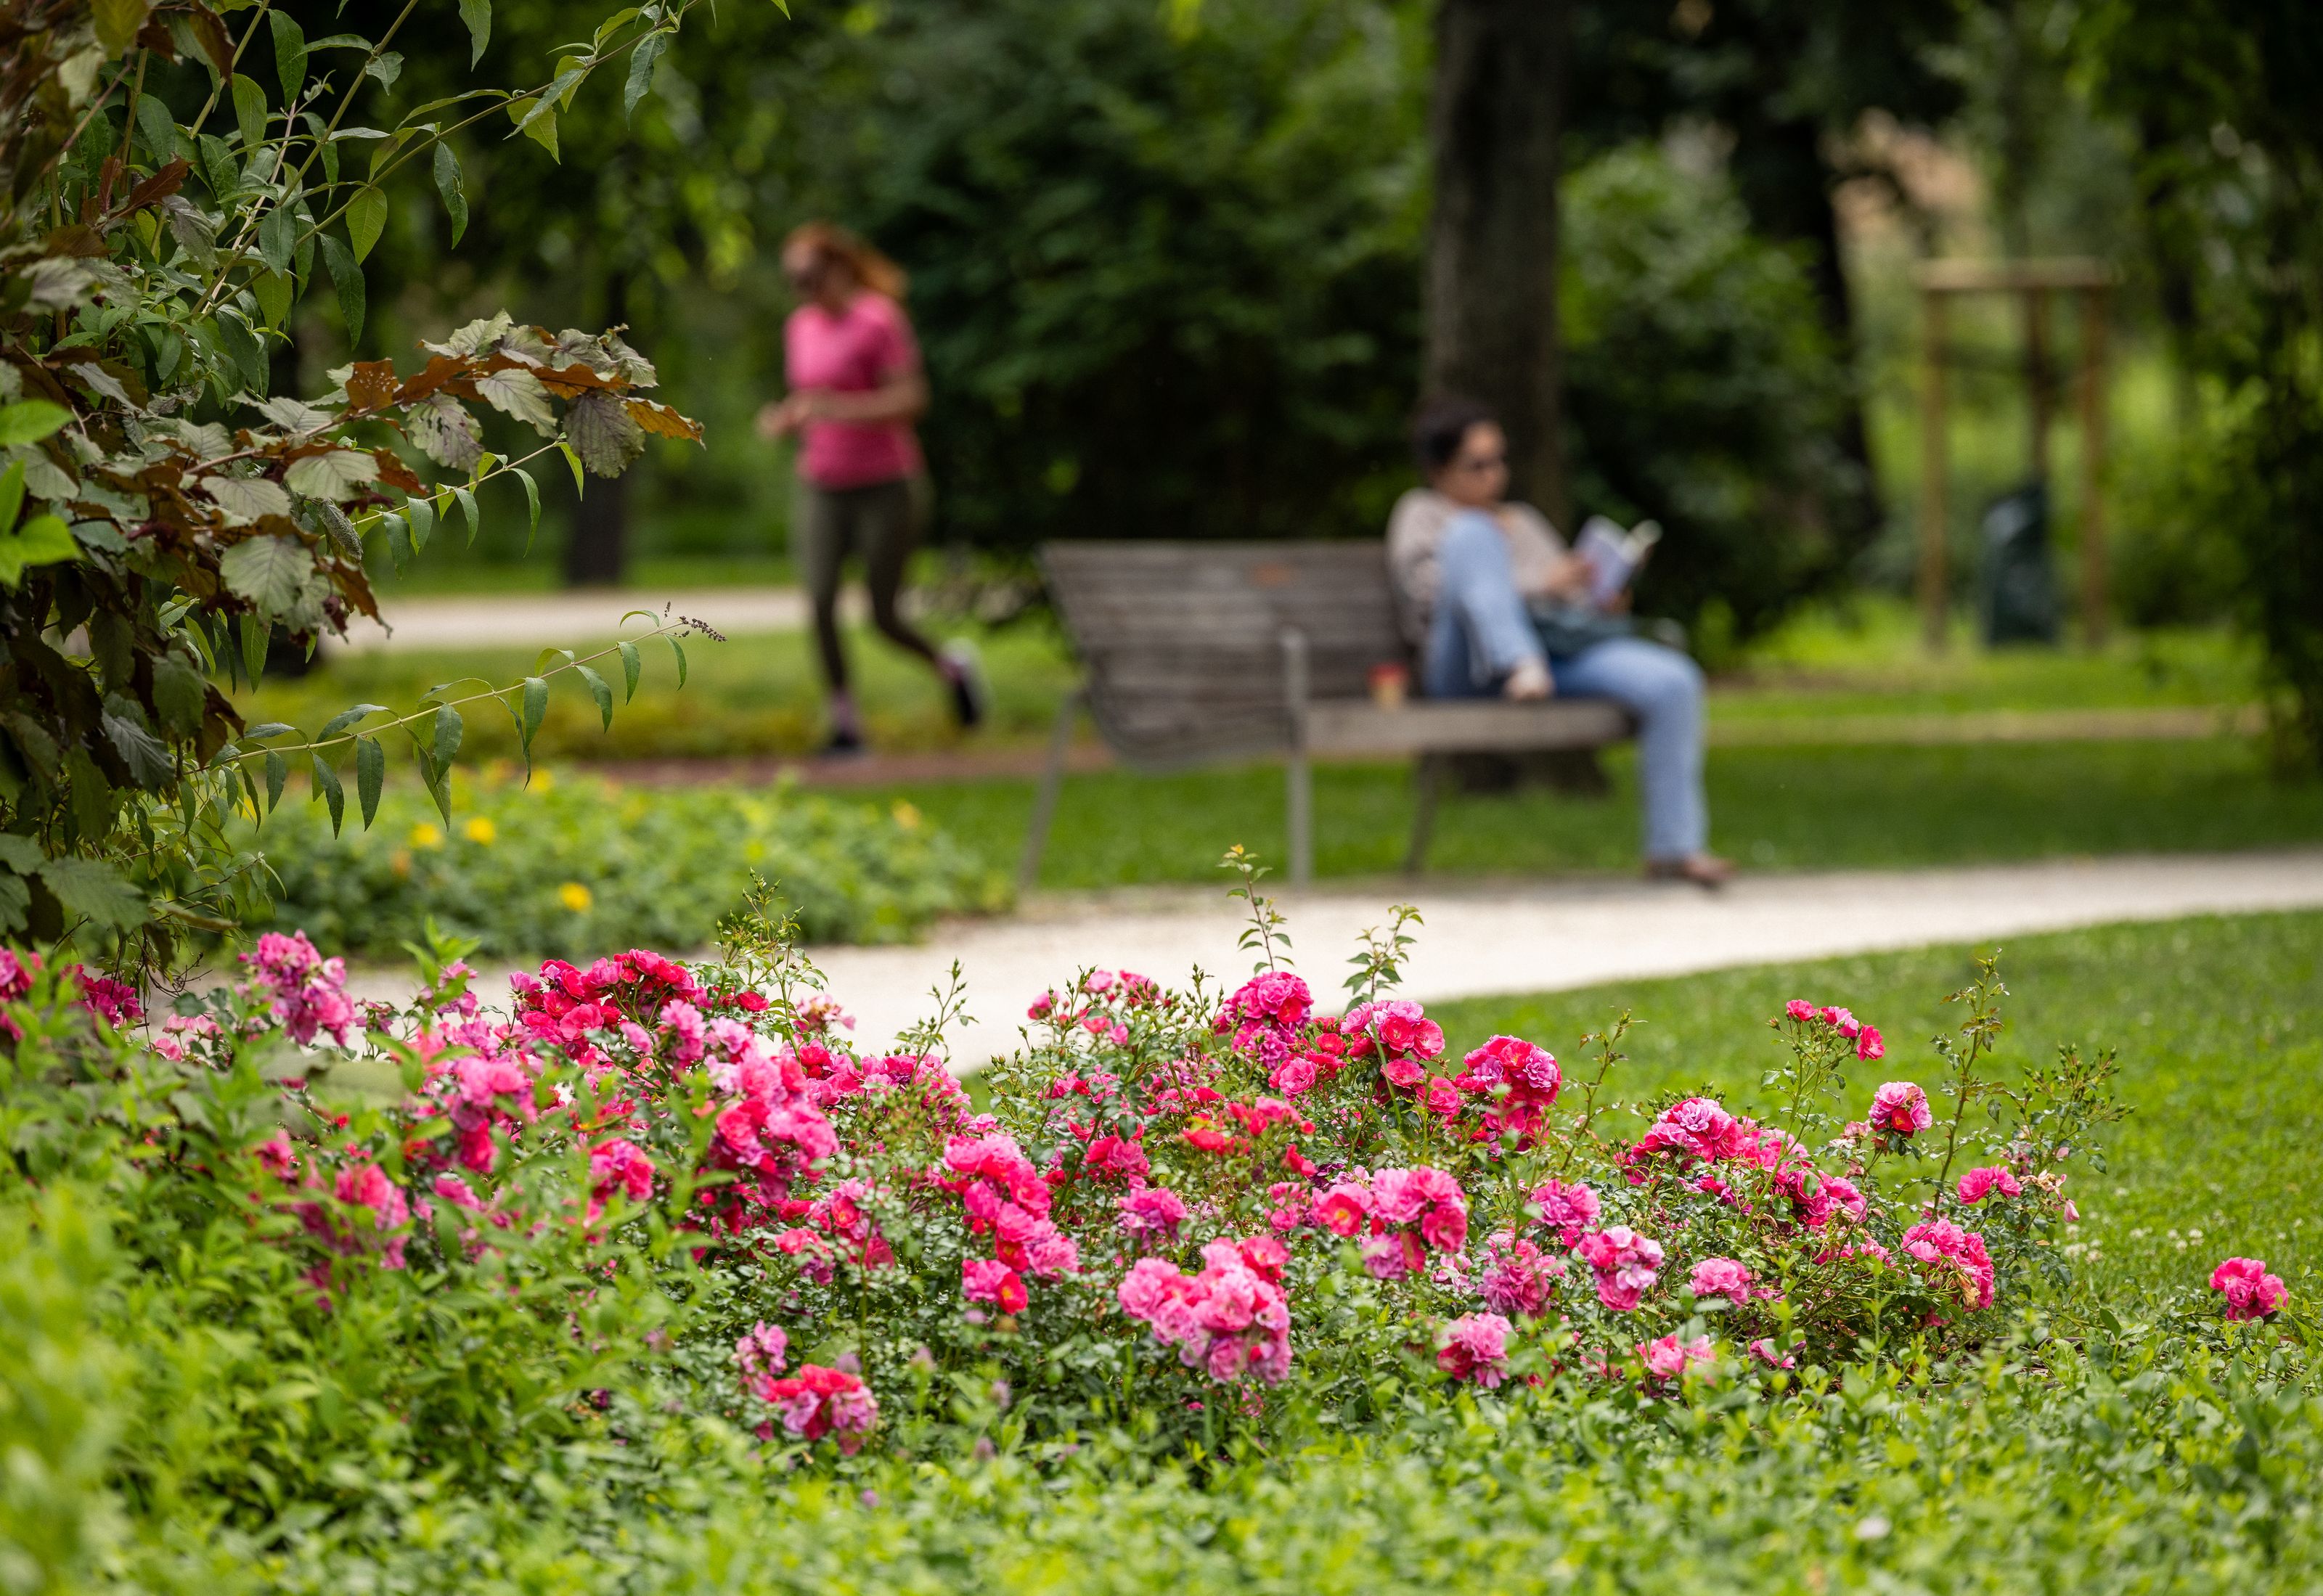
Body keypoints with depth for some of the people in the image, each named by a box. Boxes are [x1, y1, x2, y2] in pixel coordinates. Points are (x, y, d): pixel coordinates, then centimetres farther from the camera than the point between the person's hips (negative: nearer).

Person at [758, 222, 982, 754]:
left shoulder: (879, 320, -12)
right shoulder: (800, 327, 9)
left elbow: (911, 400, -19)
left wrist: (837, 408, -29)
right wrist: (783, 418, 0)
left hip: (885, 488, -5)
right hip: (821, 487, 5)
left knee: (884, 617, -2)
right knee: (819, 599, -14)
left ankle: (951, 665, 29)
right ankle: (844, 720, -5)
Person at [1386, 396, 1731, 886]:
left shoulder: (1525, 520, 33)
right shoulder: (1422, 514, 16)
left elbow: (1574, 596, 31)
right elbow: (1431, 594, -2)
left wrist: (1604, 601, 5)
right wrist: (1542, 586, -10)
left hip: (1561, 649, 5)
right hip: (1477, 666, -5)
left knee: (1675, 681, -23)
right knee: (1473, 533, -28)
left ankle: (1674, 845, -19)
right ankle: (1522, 669, -45)